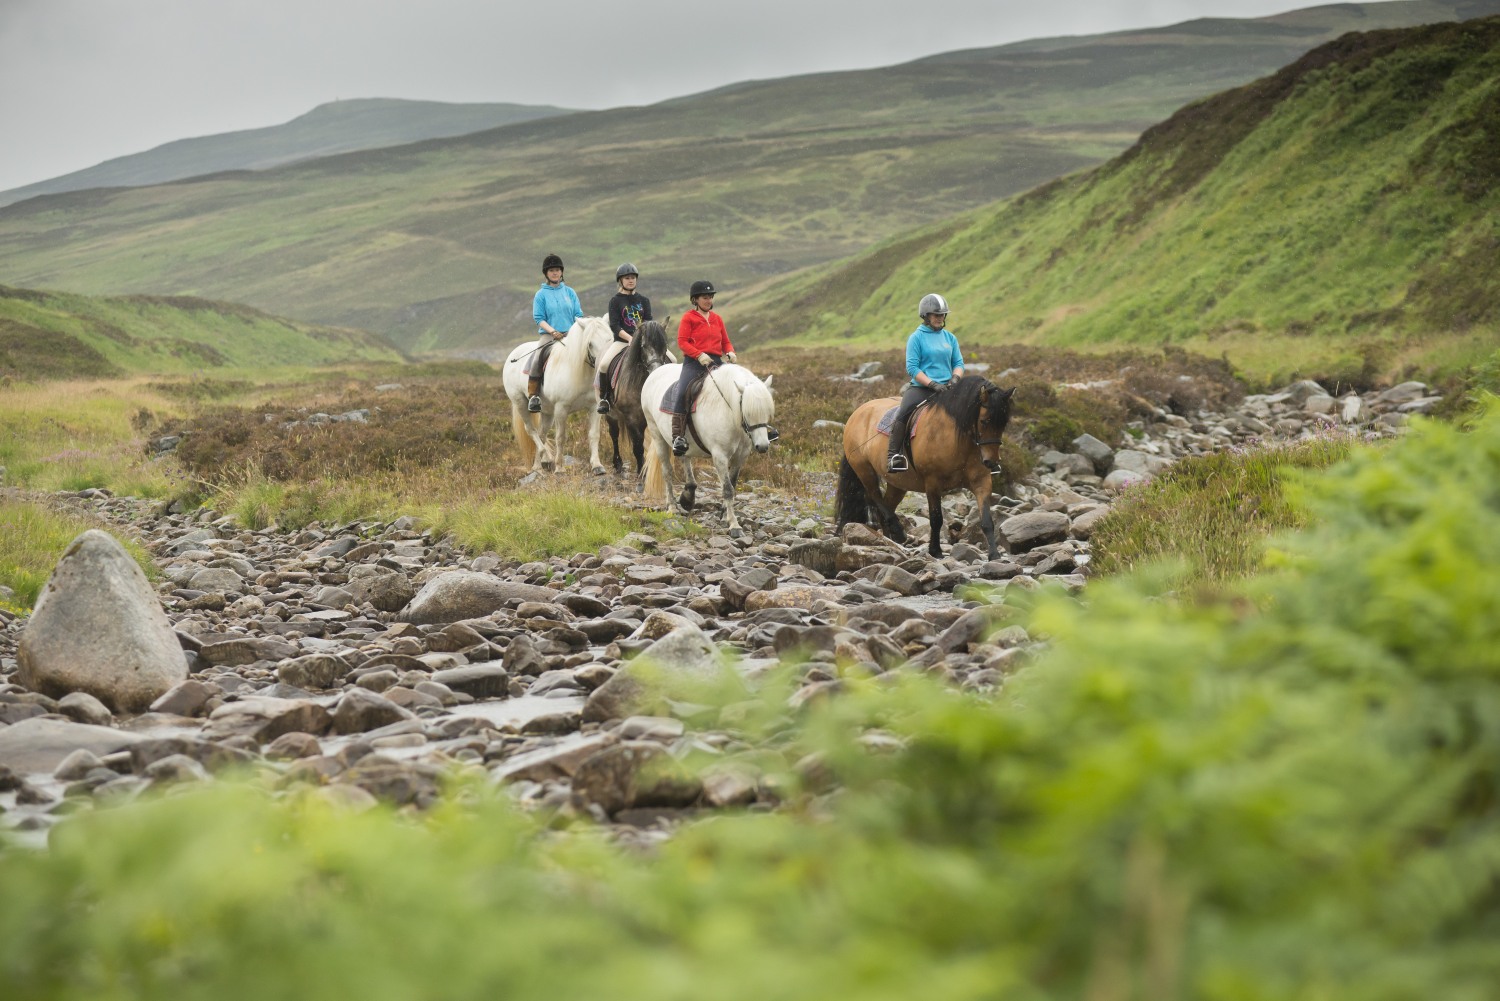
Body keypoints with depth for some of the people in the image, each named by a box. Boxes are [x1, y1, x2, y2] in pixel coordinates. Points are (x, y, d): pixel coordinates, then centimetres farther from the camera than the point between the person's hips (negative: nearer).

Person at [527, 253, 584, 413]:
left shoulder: (570, 292, 14)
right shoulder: (541, 295, 6)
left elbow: (578, 314, 12)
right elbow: (539, 318, -1)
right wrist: (552, 331, -17)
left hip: (570, 334, 3)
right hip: (548, 334, -3)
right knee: (538, 359, -30)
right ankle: (533, 395, -28)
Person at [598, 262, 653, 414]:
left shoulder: (643, 301, 15)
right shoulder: (615, 301, 4)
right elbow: (614, 325, -7)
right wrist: (630, 338, -22)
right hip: (621, 341, -3)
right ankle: (604, 398, -14)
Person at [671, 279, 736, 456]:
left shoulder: (717, 318, 18)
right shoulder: (688, 318, 3)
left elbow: (726, 341, 21)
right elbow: (682, 341, -6)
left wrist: (730, 352, -2)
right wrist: (700, 355, -19)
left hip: (716, 360, 5)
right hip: (694, 362, -5)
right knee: (682, 393, -26)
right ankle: (678, 437, -26)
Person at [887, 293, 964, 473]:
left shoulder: (950, 338, 14)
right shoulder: (916, 337, -1)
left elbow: (959, 363, 15)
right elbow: (912, 367, -7)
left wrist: (955, 378, -9)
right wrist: (933, 384, -17)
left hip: (946, 388, 4)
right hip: (921, 388, -4)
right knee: (902, 414, -29)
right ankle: (893, 455, -24)